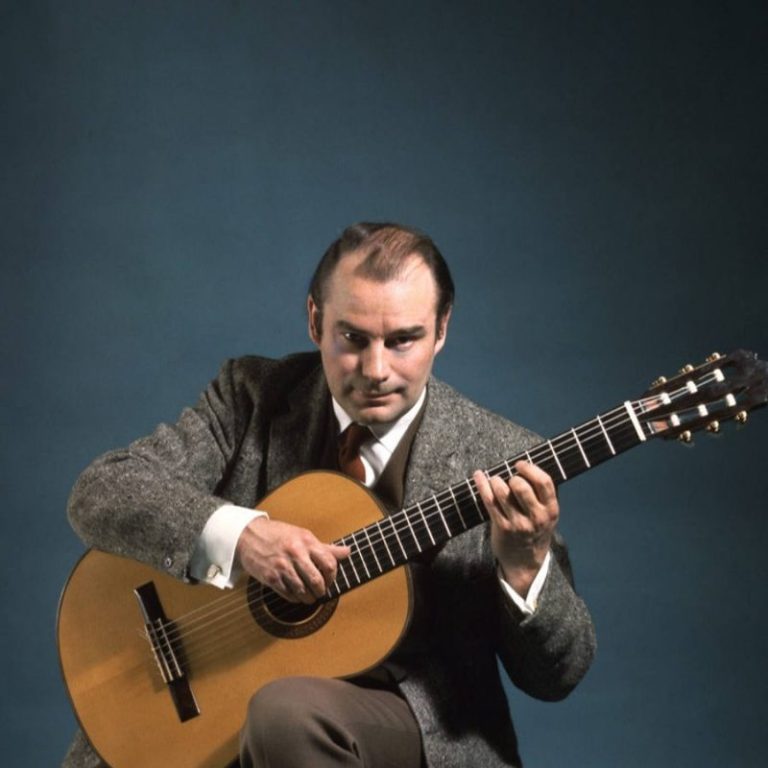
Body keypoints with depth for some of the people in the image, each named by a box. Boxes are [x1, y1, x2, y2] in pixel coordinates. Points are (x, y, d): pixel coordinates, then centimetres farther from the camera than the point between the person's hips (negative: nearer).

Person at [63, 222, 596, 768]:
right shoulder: (252, 396, 1)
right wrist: (236, 534, -25)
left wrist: (525, 566, -24)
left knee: (288, 710, -32)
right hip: (227, 702, 2)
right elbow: (99, 492, -9)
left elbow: (557, 676, -3)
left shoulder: (503, 458, -4)